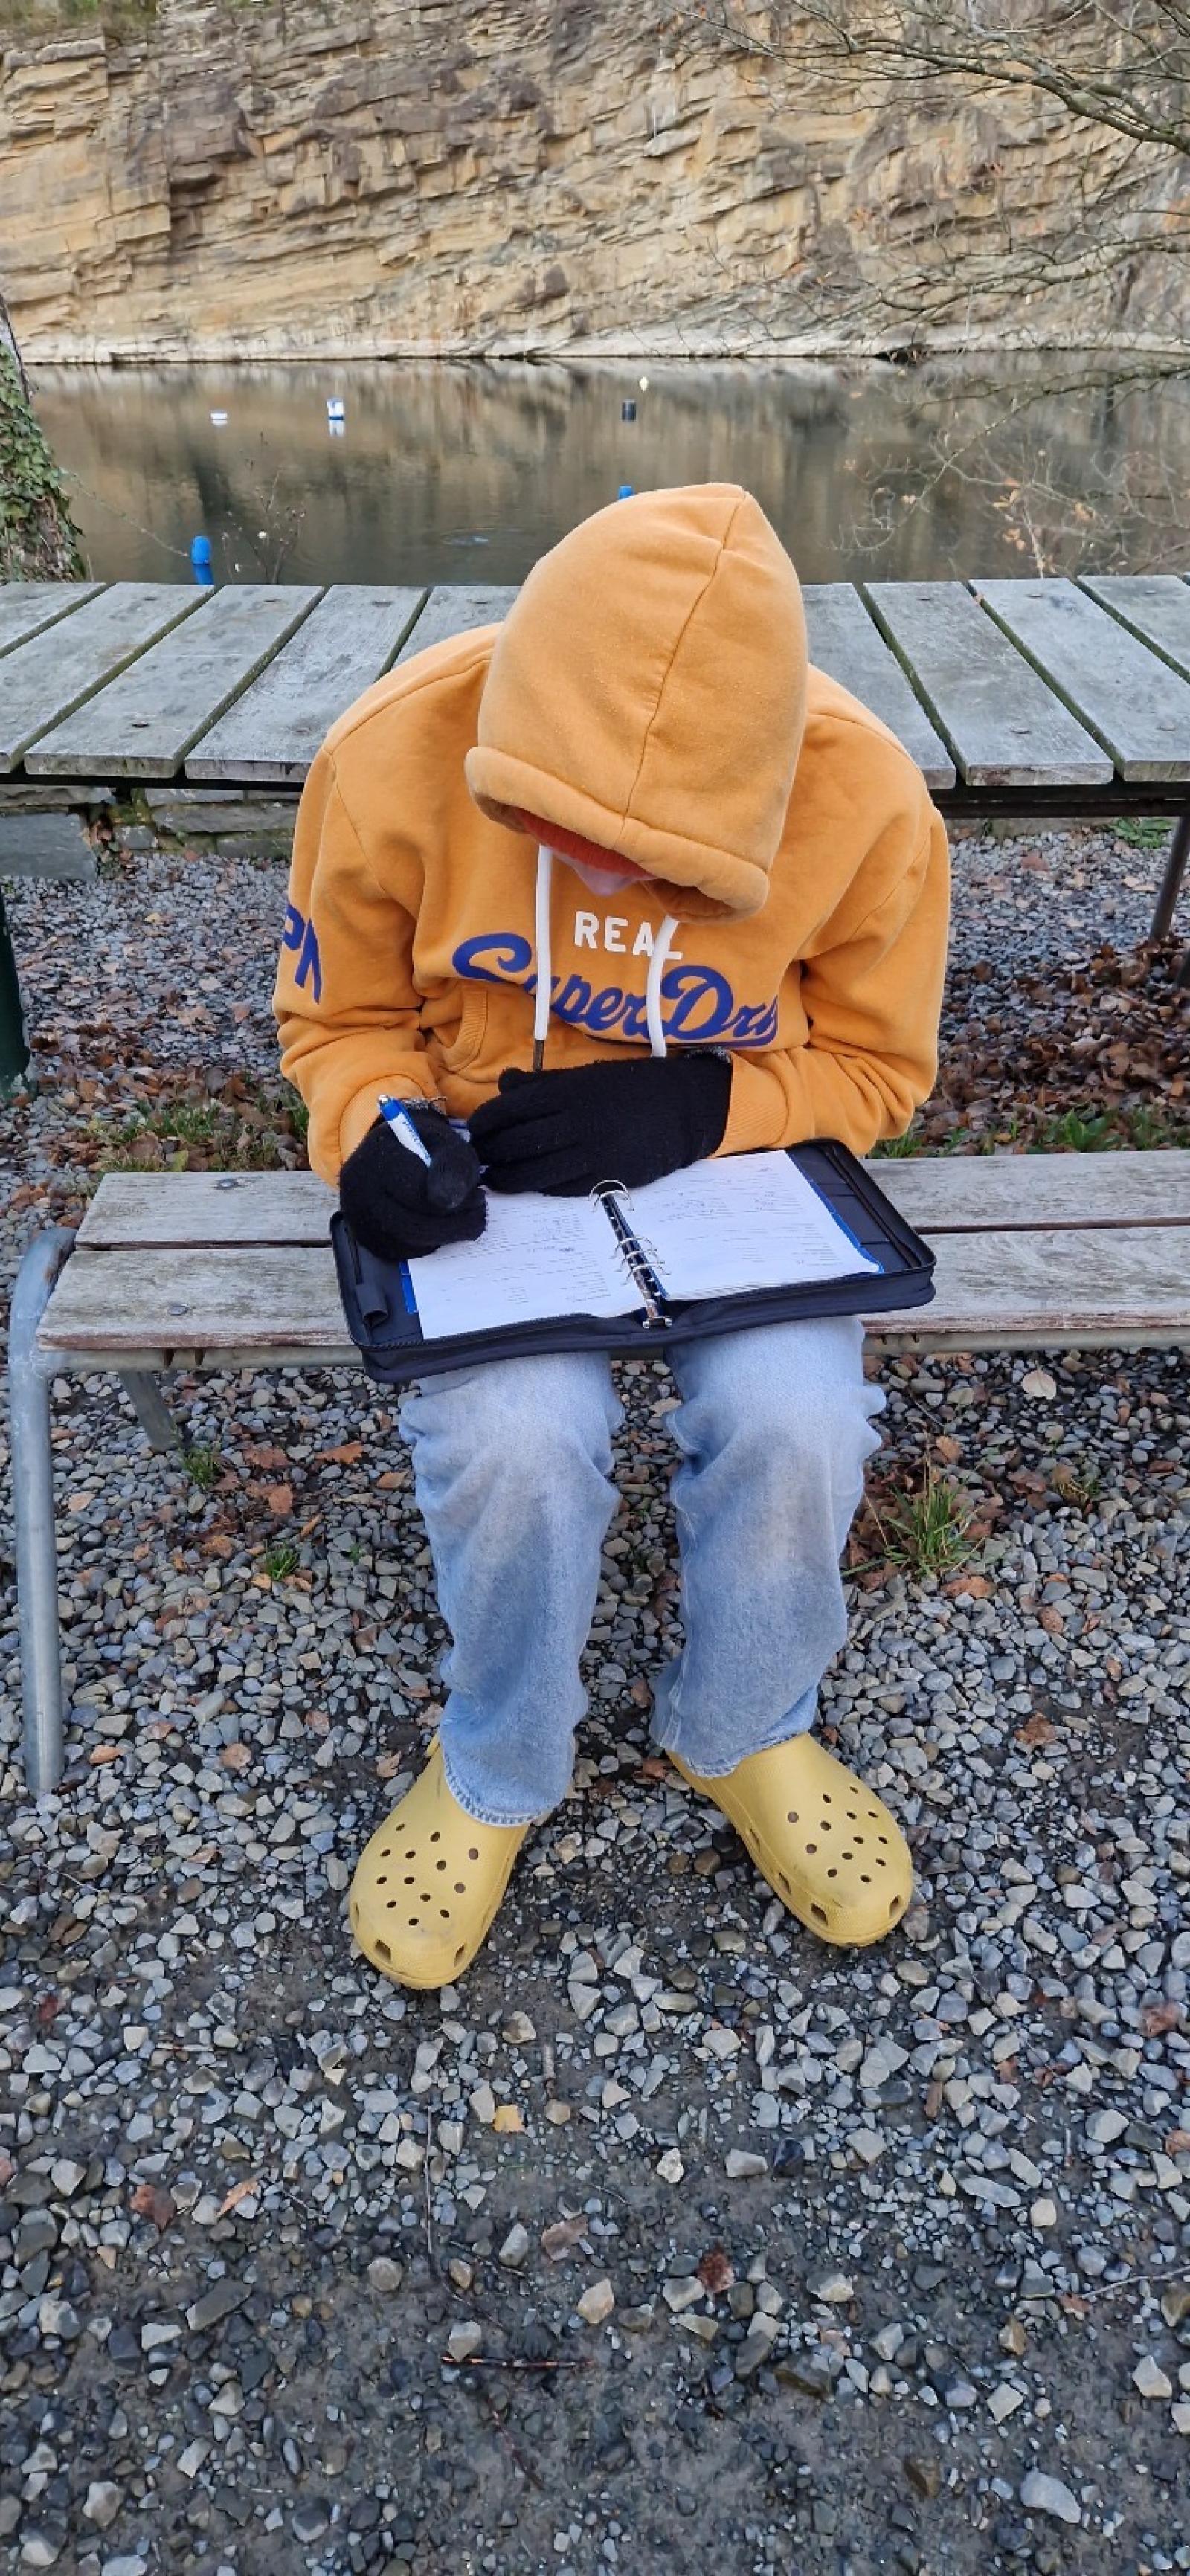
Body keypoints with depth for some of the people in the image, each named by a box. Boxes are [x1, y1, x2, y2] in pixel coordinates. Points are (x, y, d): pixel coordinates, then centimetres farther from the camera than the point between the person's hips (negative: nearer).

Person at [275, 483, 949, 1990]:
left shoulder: (867, 802, -22)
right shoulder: (395, 756, -22)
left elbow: (874, 1066, -5)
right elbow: (337, 1017, -3)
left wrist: (692, 1106, -23)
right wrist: (381, 1125, -26)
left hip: (737, 1157, 1)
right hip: (490, 1171, 0)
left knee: (796, 1425, -25)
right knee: (516, 1441, -27)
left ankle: (741, 1735, 9)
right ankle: (495, 1775, 6)